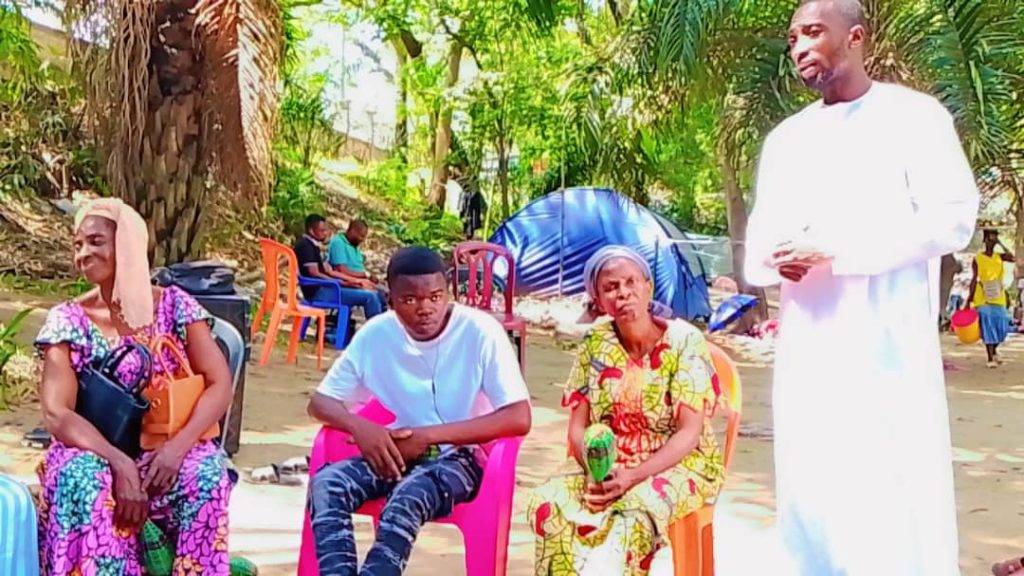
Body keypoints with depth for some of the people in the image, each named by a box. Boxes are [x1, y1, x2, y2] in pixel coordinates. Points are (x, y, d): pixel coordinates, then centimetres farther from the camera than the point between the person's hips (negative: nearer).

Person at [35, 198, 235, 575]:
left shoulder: (175, 305, 0)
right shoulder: (67, 319, -2)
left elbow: (220, 384, -6)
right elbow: (57, 413, -12)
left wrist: (178, 446, -23)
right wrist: (119, 463, -28)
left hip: (166, 450, 1)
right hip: (96, 453, 0)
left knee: (207, 472, -31)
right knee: (85, 480, -34)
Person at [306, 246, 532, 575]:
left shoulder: (481, 331, -16)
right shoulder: (375, 334, -5)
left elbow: (519, 419, -21)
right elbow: (320, 402, 2)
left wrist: (430, 436, -25)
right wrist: (360, 427, -21)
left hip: (458, 457, -4)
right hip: (397, 453, 4)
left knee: (409, 494, -35)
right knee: (326, 483, -23)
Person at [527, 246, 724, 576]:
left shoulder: (685, 342, -9)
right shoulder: (595, 345, 2)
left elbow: (689, 433, -14)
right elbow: (577, 428, 1)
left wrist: (632, 477, -26)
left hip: (678, 465, -3)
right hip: (606, 467, 4)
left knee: (632, 514, -36)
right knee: (549, 505, -26)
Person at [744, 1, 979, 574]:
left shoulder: (915, 116, 1)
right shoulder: (785, 139, 17)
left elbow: (954, 218, -9)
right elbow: (758, 244, 15)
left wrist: (834, 250, -16)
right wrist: (774, 262, -10)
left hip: (888, 346, -5)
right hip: (806, 350, 5)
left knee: (898, 508, -5)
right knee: (810, 499, 7)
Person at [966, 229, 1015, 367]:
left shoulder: (999, 257, 7)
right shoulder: (977, 259, -3)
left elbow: (1012, 258, -15)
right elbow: (974, 279, -5)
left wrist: (1001, 244, -10)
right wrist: (969, 300, -8)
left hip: (998, 298, 4)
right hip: (983, 299, -4)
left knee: (1001, 327, 6)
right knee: (988, 327, -5)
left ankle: (994, 351, 31)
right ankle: (990, 358, 0)